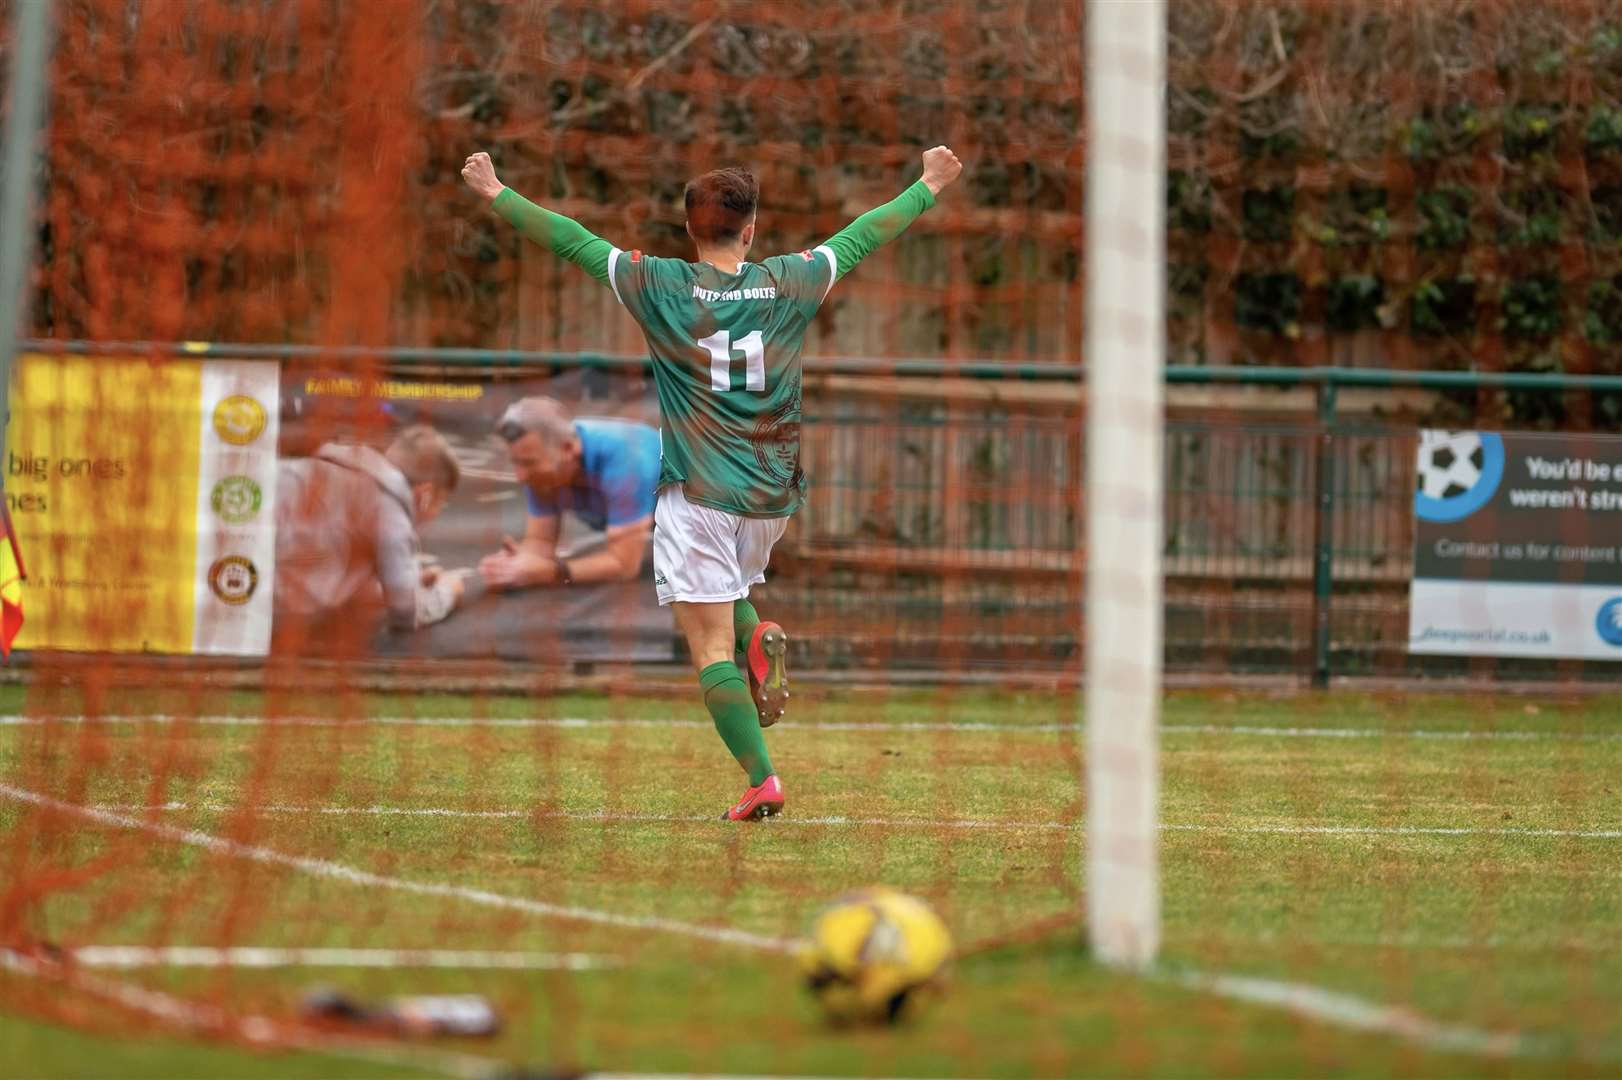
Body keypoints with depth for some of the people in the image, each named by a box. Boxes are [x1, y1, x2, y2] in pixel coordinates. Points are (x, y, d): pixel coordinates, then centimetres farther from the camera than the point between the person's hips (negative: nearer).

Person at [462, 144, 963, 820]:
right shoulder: (790, 283, 1)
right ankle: (759, 637, -3)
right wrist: (930, 186, 28)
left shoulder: (661, 287, -5)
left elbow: (574, 242, 2)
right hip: (773, 495, 4)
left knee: (711, 647, -2)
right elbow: (862, 238, 14)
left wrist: (496, 195, 12)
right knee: (729, 594, 30)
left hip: (698, 495, -4)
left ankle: (761, 780, -14)